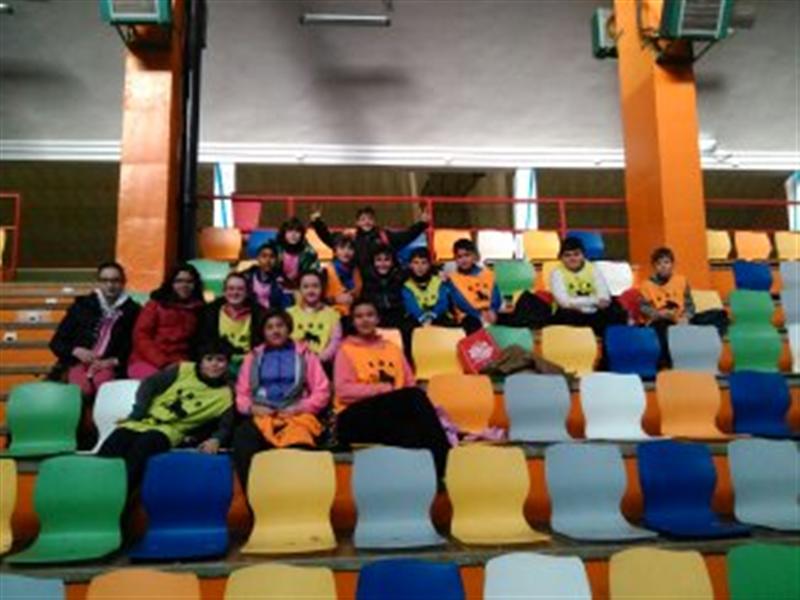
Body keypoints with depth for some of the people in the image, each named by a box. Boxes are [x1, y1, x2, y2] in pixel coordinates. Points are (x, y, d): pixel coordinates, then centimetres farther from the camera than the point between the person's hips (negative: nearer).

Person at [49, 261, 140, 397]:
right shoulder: (82, 305, 16)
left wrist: (113, 362, -12)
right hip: (79, 363, 1)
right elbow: (56, 342, 16)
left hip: (110, 367, -1)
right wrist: (76, 351, -5)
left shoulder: (132, 311, 10)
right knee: (81, 387, -34)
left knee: (100, 381, -37)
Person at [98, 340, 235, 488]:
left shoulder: (225, 395, 3)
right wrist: (137, 413, -3)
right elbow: (150, 384, 7)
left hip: (171, 429, -2)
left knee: (144, 443, -34)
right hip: (144, 419, 3)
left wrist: (215, 440, -20)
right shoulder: (183, 370, 6)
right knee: (116, 441, -25)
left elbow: (225, 427, 3)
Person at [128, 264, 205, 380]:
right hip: (147, 361, -1)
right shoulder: (156, 304, 8)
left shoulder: (199, 309, 12)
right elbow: (141, 336, 0)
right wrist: (161, 363, -12)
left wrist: (181, 362, -11)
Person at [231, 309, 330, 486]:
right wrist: (252, 407, -6)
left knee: (298, 445, -38)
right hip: (261, 416, 2)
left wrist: (300, 407, -7)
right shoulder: (253, 357, 22)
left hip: (296, 416, -1)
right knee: (242, 438, -34)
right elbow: (241, 394, 16)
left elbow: (322, 391, 9)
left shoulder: (304, 354, 17)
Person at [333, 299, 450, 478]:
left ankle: (441, 467, -36)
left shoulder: (392, 348, 23)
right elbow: (344, 390, -4)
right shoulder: (346, 350, 9)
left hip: (396, 411, 4)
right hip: (357, 418, -4)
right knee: (414, 397, -32)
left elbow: (410, 385, 16)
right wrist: (383, 389, -13)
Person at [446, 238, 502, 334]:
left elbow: (496, 298, 2)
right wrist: (480, 315, -22)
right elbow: (461, 302, -9)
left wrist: (491, 311, -20)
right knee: (473, 324, -36)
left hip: (489, 314, 4)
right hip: (470, 316, -3)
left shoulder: (487, 274, 10)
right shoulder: (453, 278, 2)